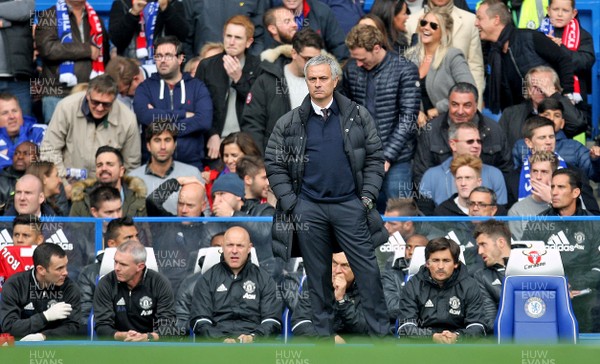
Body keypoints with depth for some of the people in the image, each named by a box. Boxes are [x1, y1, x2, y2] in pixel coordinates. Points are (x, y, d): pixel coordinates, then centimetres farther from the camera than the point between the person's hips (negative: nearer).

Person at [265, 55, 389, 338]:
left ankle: (380, 332, 4)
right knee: (318, 274, 8)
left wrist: (367, 197, -3)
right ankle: (323, 333, 16)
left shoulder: (358, 116, 4)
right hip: (308, 208, 1)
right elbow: (273, 164, 6)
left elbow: (375, 157, 5)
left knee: (367, 270, -3)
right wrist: (290, 203, -2)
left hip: (349, 205, -1)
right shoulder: (289, 123, 4)